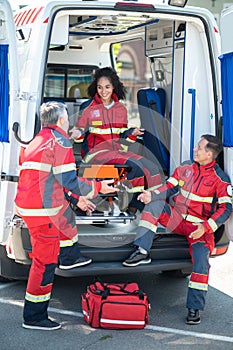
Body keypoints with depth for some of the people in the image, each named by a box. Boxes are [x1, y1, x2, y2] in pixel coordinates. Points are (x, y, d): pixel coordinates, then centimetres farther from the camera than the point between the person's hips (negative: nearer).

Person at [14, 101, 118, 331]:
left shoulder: (38, 140, 21)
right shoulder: (59, 140, -9)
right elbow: (68, 180, -14)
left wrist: (78, 198, 32)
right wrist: (98, 188, 1)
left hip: (27, 204, 9)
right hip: (41, 210, -9)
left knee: (66, 215, 33)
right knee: (45, 260, -3)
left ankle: (69, 257, 49)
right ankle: (34, 317, 2)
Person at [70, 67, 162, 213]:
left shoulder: (121, 109, 13)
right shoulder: (89, 108, 0)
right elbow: (79, 132, 3)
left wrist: (132, 133, 0)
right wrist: (77, 134, -20)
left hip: (117, 151, 6)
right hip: (96, 152, -6)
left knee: (151, 167, -13)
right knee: (133, 167, -29)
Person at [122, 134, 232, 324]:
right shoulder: (185, 167, 4)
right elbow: (170, 187, 8)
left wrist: (206, 227, -23)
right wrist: (152, 195, -12)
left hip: (200, 227, -4)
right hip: (178, 218, 5)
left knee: (201, 261, -24)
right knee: (154, 204, -19)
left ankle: (194, 309, -12)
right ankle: (142, 252, -22)